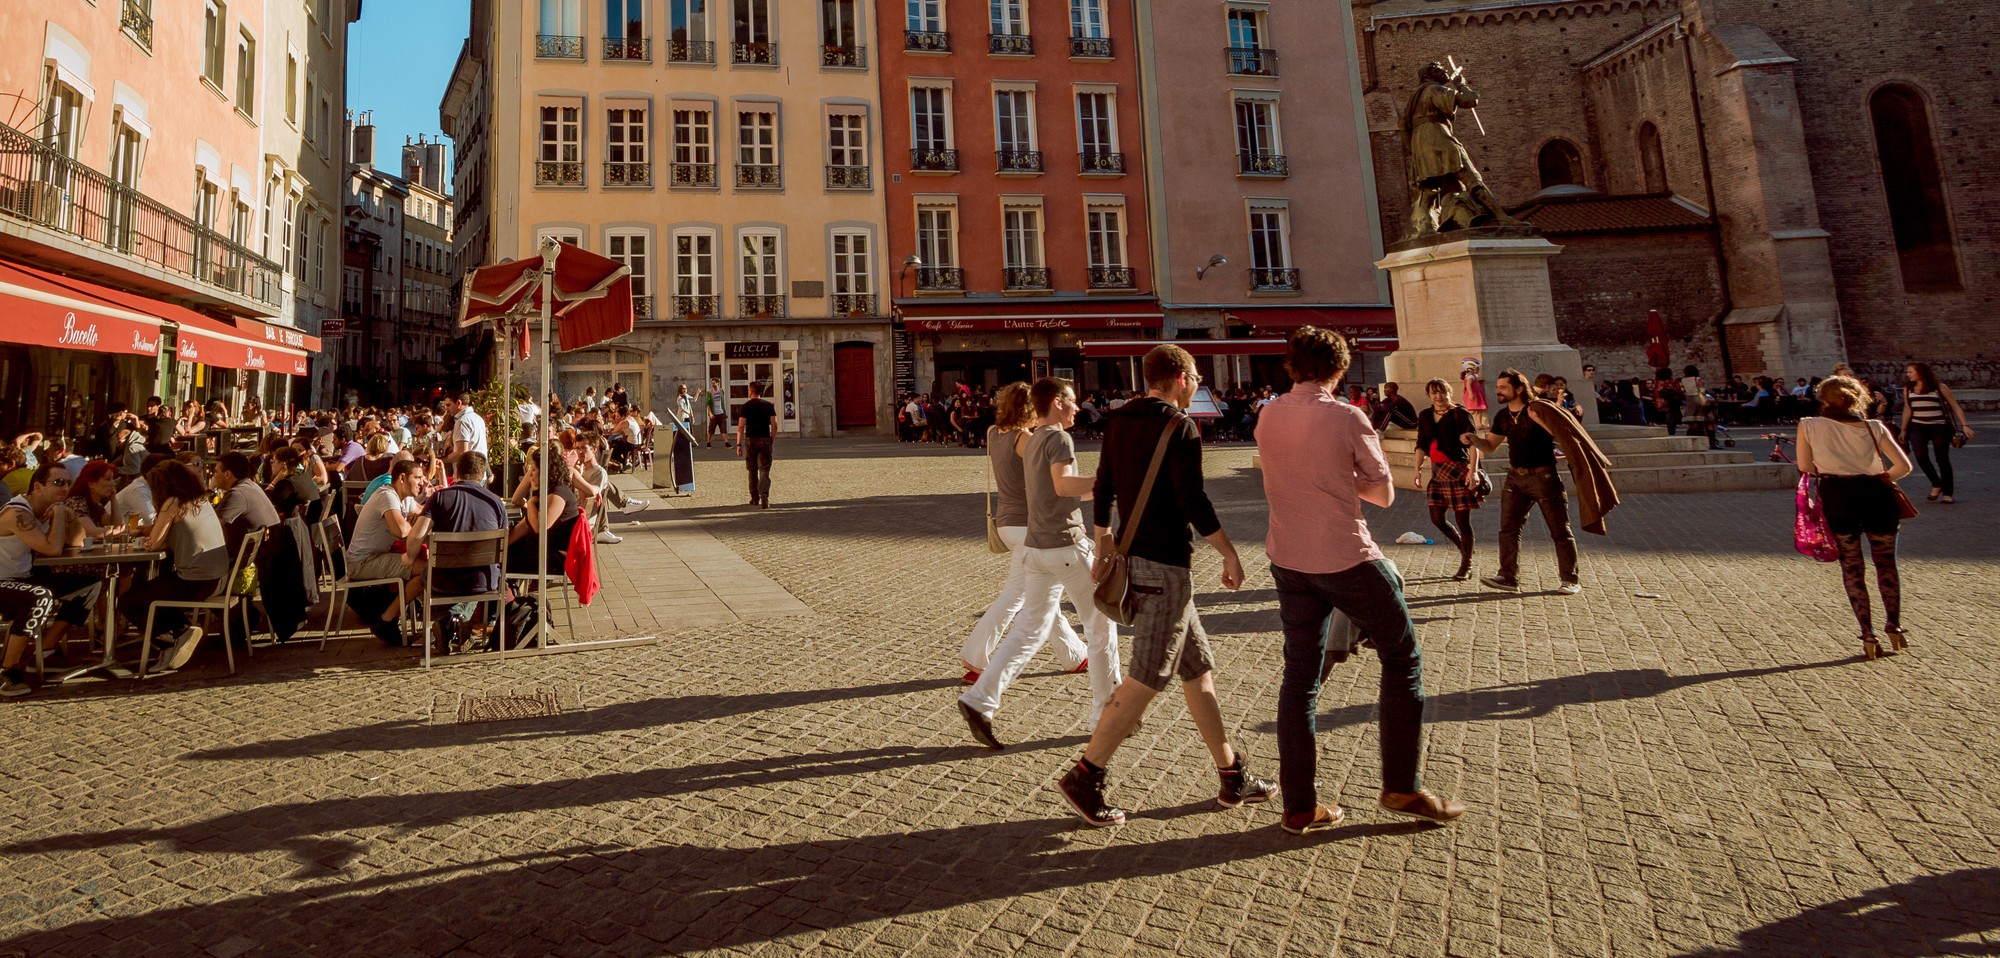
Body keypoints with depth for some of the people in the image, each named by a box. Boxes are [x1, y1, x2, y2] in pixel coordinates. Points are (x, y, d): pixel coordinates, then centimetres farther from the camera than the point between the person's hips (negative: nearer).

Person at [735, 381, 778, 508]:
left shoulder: (745, 407, -2)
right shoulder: (769, 405, 3)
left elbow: (741, 427, -7)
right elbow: (774, 425, 1)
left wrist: (738, 444, -3)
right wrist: (772, 441, 10)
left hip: (750, 440, 0)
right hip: (765, 440, 0)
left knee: (753, 471, 13)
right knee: (764, 470, -3)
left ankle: (755, 499, 20)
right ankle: (764, 497, -20)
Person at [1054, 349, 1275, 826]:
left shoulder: (1119, 422, 12)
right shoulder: (1180, 427, -11)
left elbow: (1102, 488, 14)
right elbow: (1192, 500, -16)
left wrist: (1104, 547, 22)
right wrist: (1229, 553, -6)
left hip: (1131, 554, 9)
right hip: (1165, 564, -9)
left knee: (1198, 667, 15)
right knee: (1147, 679, -3)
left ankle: (1233, 777, 23)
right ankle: (1085, 777, -1)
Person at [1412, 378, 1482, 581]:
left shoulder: (1460, 413, -8)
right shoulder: (1425, 416, 9)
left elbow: (1472, 443, -13)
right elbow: (1421, 445, 12)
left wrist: (1473, 470, -22)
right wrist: (1418, 469, 2)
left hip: (1458, 469, -6)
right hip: (1437, 470, 6)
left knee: (1462, 519, -2)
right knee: (1437, 519, 7)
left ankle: (1466, 565, 10)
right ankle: (1464, 549, 31)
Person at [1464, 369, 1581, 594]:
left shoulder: (1538, 409, -10)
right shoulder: (1502, 416, 8)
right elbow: (1490, 446, 14)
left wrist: (1540, 421, -28)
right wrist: (1473, 439, -6)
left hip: (1544, 477, -6)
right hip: (1515, 477, 6)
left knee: (1560, 530, 3)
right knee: (1508, 528, -1)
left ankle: (1571, 580, 12)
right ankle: (1508, 577, 1)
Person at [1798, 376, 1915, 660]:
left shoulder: (1809, 425, -1)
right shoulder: (1874, 427, 2)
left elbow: (1805, 467, 3)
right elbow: (1904, 466, -1)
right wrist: (1881, 478, 17)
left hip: (1837, 498, -1)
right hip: (1876, 497, 1)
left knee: (1851, 566, 11)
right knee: (1886, 562, 19)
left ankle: (1868, 635, 7)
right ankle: (1894, 625, 15)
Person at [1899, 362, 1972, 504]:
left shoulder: (1940, 388, -3)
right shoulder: (1908, 390, 6)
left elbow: (1955, 407, -1)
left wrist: (1964, 425, -9)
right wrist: (1904, 429, 16)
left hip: (1939, 427, -2)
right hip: (1917, 427, 2)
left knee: (1942, 460, 0)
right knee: (1921, 455, -17)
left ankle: (1947, 493, 9)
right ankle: (1936, 484, 5)